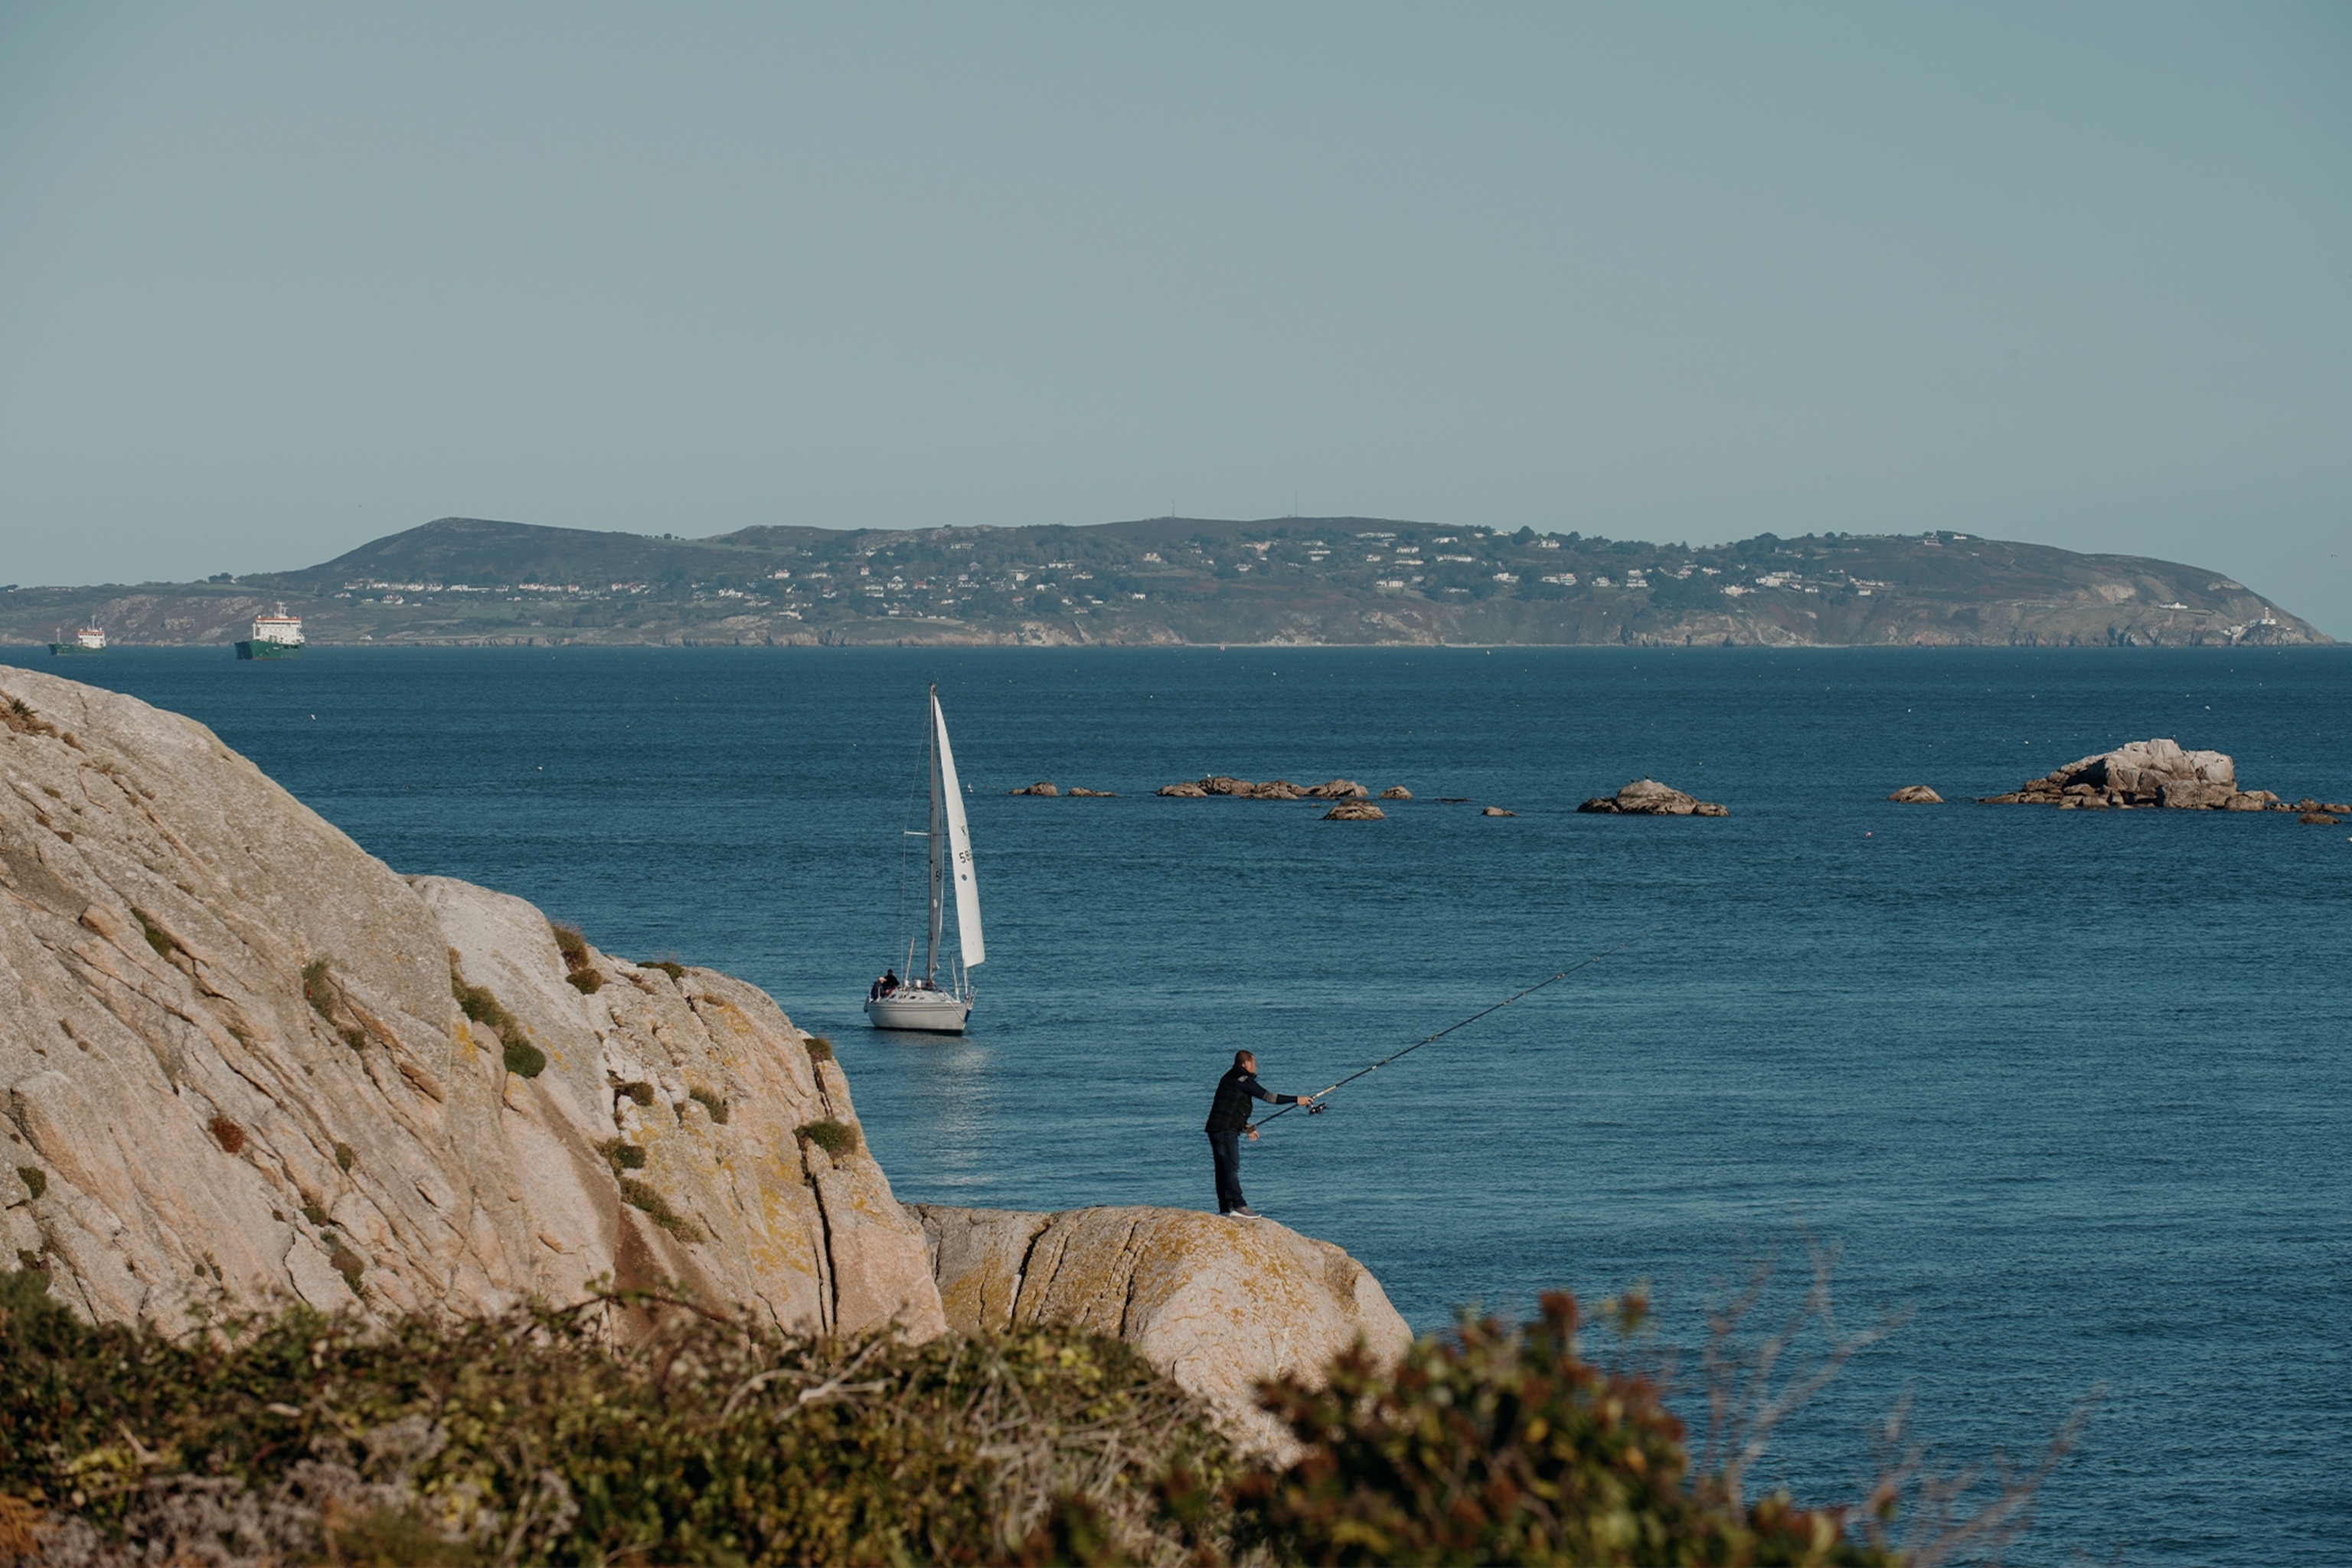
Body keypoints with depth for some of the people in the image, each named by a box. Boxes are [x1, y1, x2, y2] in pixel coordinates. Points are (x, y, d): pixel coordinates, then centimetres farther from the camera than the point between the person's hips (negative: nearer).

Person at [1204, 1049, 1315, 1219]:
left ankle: (1225, 1208, 9)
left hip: (1216, 1129, 10)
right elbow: (1267, 1096, -11)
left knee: (1223, 1168, 9)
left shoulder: (1230, 1079, 21)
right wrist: (1296, 1100, -7)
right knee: (1231, 1167, -12)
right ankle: (1238, 1205, -16)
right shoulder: (1243, 1080, -9)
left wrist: (1246, 1127, 28)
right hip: (1226, 1130, -10)